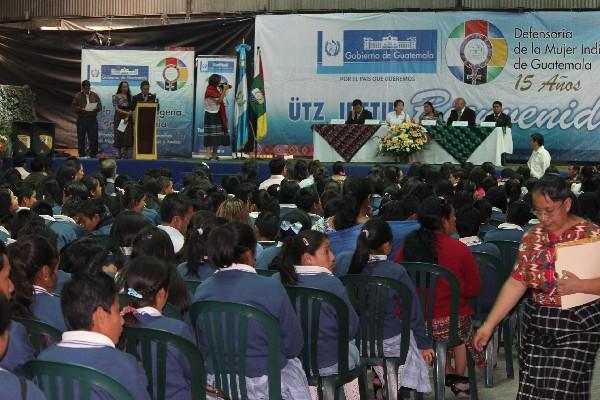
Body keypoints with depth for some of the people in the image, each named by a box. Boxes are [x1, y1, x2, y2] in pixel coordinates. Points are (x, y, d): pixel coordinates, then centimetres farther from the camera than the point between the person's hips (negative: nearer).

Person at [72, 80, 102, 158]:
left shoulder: (95, 96, 10)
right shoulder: (77, 96, 4)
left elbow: (100, 106, 8)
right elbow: (73, 106, -1)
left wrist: (95, 109, -13)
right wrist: (81, 109, -18)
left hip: (92, 119, 1)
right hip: (81, 119, -1)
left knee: (93, 137, -1)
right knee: (81, 138, 3)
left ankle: (93, 154, 6)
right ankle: (81, 154, 11)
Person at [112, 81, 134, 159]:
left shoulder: (130, 97, 10)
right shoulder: (116, 97, 2)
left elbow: (131, 109, 4)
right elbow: (116, 108, -6)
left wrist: (127, 117, -11)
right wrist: (125, 112, -15)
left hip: (128, 119, 3)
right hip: (119, 119, -3)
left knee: (128, 136, -2)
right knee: (119, 136, -4)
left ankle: (127, 154, 0)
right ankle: (119, 154, -2)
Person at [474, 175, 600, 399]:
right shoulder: (532, 237, 5)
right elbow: (516, 282, 4)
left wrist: (580, 286, -26)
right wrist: (489, 324, -2)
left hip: (577, 329, -4)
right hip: (536, 326, 4)